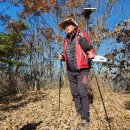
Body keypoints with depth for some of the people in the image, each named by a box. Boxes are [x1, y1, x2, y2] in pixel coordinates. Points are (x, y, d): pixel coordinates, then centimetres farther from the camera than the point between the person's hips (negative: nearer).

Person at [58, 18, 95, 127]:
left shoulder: (81, 37, -5)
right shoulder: (66, 40, 12)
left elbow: (90, 51, -3)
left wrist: (91, 55, -24)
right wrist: (62, 57, 5)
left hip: (81, 70, -6)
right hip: (70, 71, 6)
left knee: (82, 93, -10)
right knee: (75, 94, 9)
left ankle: (85, 117, -1)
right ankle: (79, 113, 21)